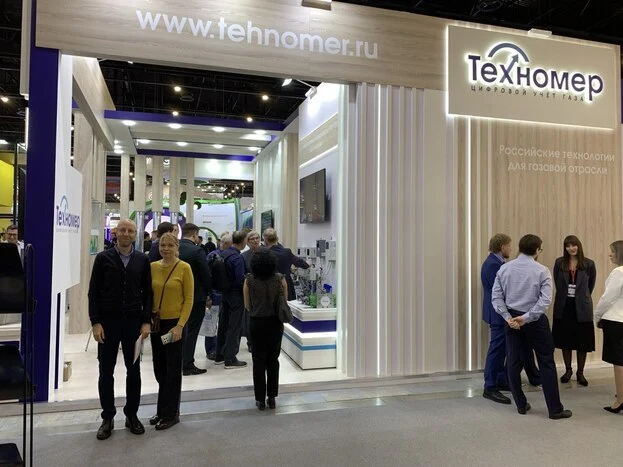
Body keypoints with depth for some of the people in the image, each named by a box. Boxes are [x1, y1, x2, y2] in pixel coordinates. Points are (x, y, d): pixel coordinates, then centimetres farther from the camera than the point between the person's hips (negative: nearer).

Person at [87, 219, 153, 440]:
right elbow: (93, 293, -2)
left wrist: (146, 321, -4)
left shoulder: (142, 260, 2)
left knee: (133, 370, 9)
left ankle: (132, 414, 23)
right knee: (106, 371, 7)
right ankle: (108, 417, 20)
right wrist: (95, 322, -9)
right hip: (108, 321, -1)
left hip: (133, 321, 1)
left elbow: (147, 293, 3)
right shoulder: (103, 258, -1)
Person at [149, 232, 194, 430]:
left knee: (172, 370, 6)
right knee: (160, 370, 15)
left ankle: (171, 414, 20)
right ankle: (162, 411, 32)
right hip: (156, 323, 5)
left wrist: (180, 325, -16)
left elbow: (189, 299, -10)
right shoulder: (152, 267, 4)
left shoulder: (184, 268, -9)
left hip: (175, 323, -5)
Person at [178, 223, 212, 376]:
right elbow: (206, 275, -15)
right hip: (196, 296, -6)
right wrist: (208, 294, 0)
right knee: (192, 330, 2)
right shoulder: (197, 251, -18)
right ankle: (187, 365, 7)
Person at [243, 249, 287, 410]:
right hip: (275, 323, 1)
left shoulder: (249, 280, -10)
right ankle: (272, 397, 19)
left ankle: (260, 399, 15)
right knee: (273, 360, 14)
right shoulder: (280, 279, -9)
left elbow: (247, 306, -4)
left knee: (259, 361, 10)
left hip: (257, 323, -1)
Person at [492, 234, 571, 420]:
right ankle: (555, 409, 12)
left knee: (513, 363, 10)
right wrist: (527, 318, -16)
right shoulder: (542, 271, -9)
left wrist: (508, 317, -6)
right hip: (535, 320, -3)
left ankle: (521, 405, 18)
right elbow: (545, 300, -18)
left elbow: (496, 297, -4)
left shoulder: (504, 268, 0)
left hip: (512, 319, 3)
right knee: (546, 363, 6)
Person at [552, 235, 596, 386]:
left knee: (582, 341, 6)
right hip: (564, 307, 1)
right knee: (565, 340, 10)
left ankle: (580, 372, 22)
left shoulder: (589, 264, -4)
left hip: (582, 308, -1)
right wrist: (565, 295, 7)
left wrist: (582, 297, 8)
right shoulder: (559, 263, -2)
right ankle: (568, 371, 25)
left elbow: (591, 284, 7)